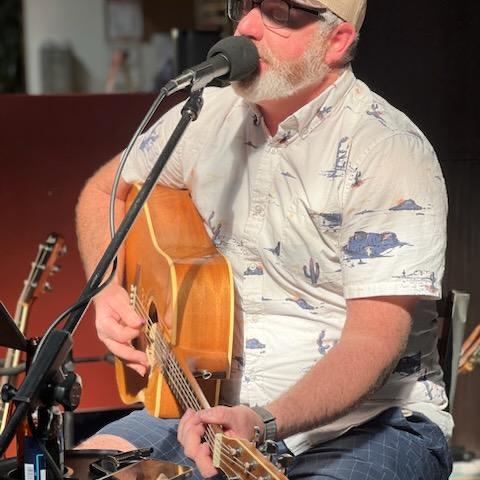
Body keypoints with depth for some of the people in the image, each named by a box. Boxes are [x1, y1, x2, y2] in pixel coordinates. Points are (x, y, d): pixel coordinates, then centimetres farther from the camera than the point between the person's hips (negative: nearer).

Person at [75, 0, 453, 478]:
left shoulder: (393, 154, -14)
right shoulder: (212, 113, 5)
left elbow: (373, 340, -21)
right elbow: (105, 190, 24)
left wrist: (263, 424, -35)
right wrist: (108, 290, 6)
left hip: (364, 420, -5)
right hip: (216, 406, 5)